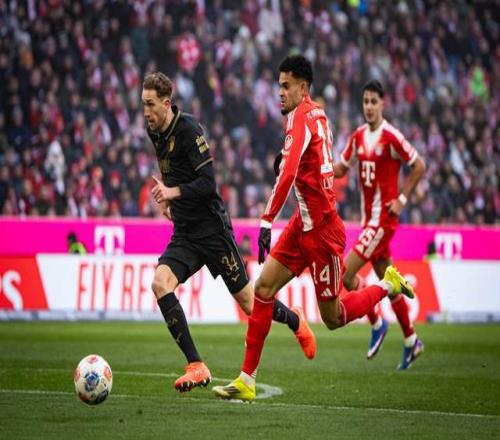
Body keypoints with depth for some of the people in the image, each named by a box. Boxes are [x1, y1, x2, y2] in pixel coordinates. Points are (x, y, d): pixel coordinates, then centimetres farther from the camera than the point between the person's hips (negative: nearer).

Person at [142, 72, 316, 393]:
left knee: (248, 302, 3)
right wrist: (165, 193, 12)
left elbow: (209, 183, -20)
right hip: (184, 234, 7)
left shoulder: (188, 129, -16)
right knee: (160, 283, -19)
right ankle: (196, 366, -17)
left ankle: (295, 321, 37)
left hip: (212, 228, -7)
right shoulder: (155, 132, 8)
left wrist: (173, 192, -28)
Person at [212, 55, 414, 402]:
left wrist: (267, 221, -34)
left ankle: (388, 285, 22)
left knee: (333, 318, 3)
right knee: (264, 288, 1)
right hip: (305, 224, 9)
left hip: (321, 229, -9)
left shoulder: (300, 116, -17)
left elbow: (288, 172, -30)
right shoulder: (318, 114, 10)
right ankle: (247, 381, 1)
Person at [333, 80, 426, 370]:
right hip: (369, 218, 8)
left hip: (383, 218, -7)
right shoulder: (359, 137, 9)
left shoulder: (391, 137, -13)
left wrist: (402, 199, -10)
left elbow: (419, 166, -9)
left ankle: (377, 324, 5)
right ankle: (411, 341, 23)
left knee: (346, 273, -12)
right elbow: (341, 168, 18)